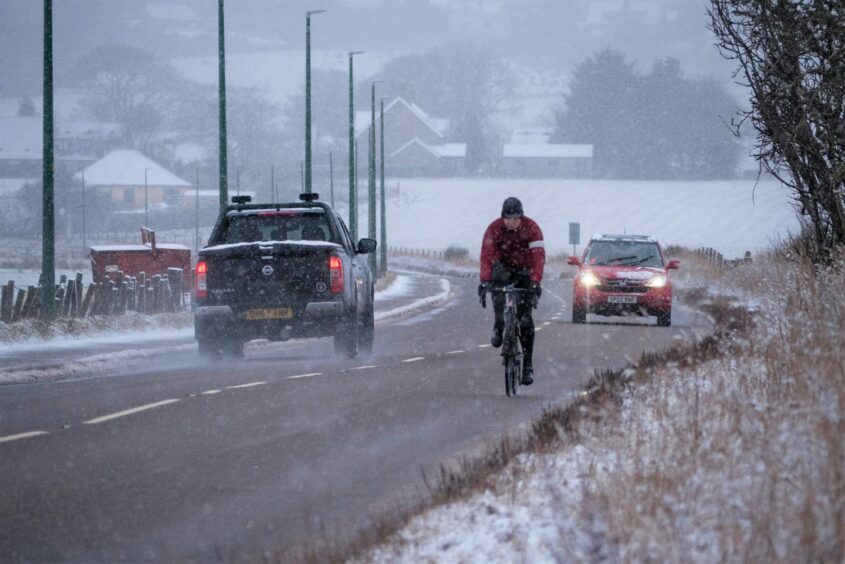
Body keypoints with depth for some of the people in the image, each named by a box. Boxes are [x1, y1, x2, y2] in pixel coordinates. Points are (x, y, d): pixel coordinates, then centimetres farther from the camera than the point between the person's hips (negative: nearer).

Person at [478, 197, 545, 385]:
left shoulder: (531, 228, -21)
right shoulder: (494, 228, -19)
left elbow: (539, 256, -28)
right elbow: (486, 256, -26)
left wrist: (536, 283, -39)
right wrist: (484, 281, -39)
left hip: (525, 272, -1)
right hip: (504, 267, 1)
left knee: (525, 318, -12)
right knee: (499, 276, -36)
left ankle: (528, 364, -8)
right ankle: (499, 327, -17)